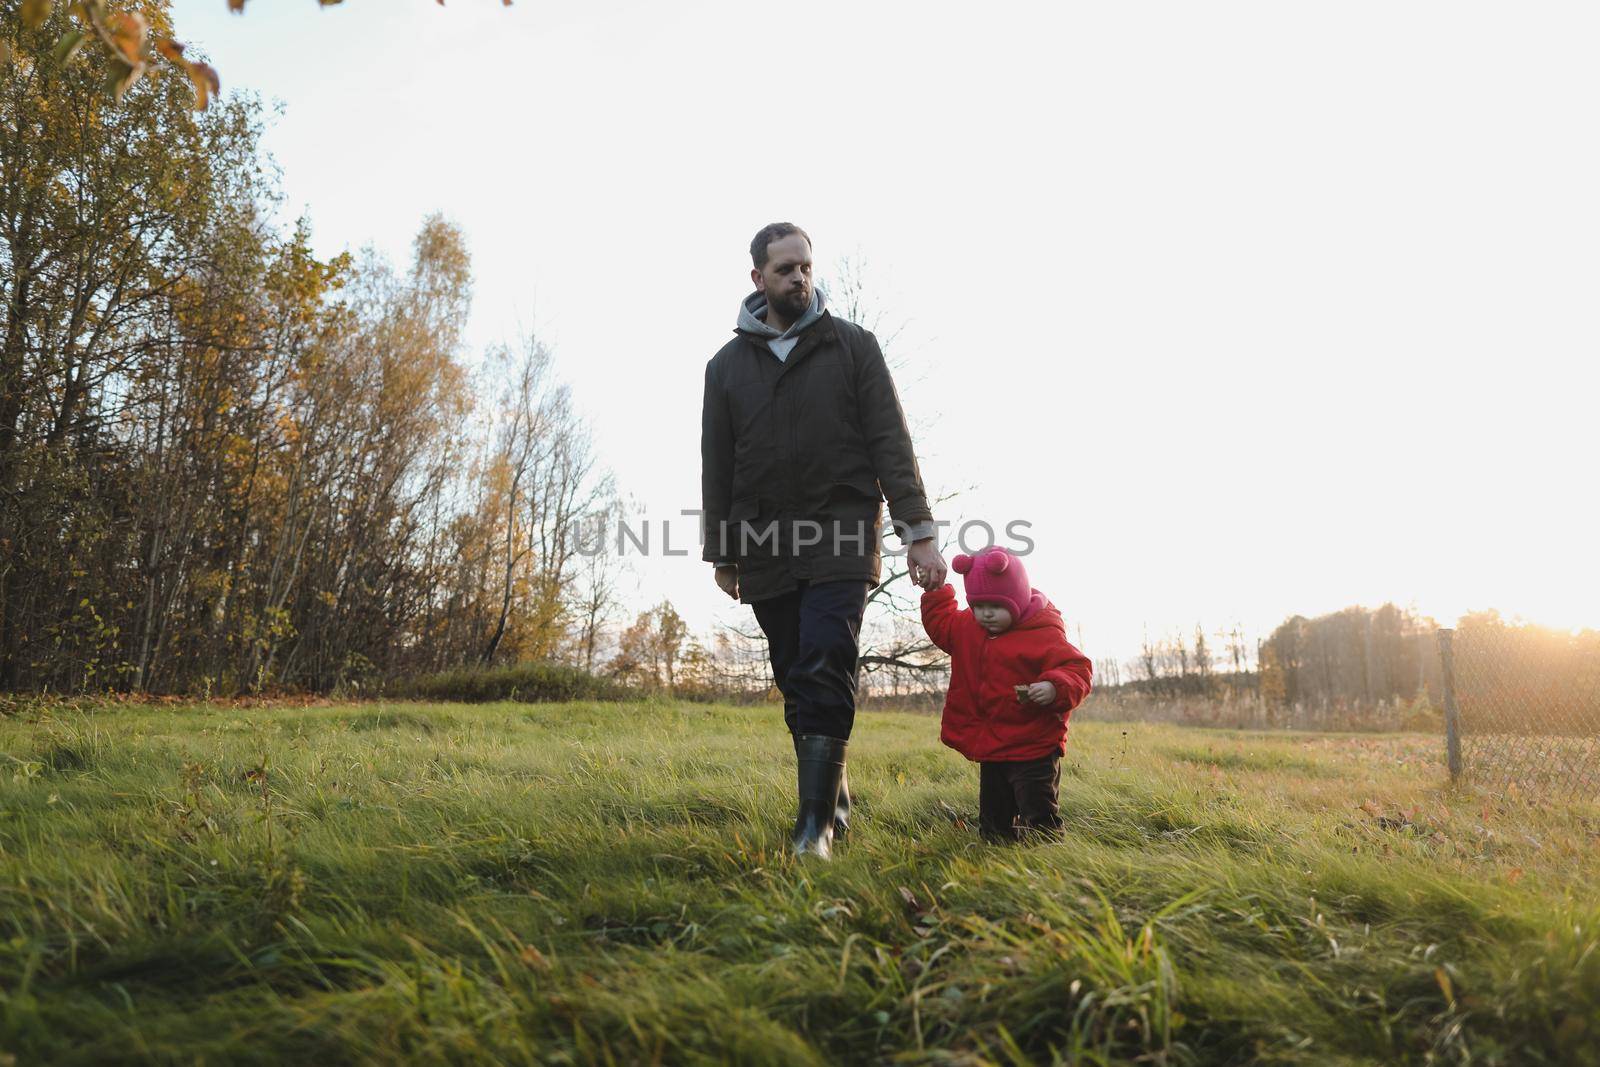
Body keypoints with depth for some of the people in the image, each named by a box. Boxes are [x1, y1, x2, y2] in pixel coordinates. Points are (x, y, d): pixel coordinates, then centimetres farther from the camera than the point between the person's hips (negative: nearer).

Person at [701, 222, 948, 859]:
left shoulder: (853, 346, 6)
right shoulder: (727, 366, 13)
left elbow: (892, 444, 0)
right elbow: (716, 468, 15)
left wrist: (918, 532, -8)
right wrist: (721, 553, 12)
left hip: (842, 540, -3)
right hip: (766, 551, 3)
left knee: (824, 675, -15)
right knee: (797, 684, 5)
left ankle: (815, 827, -13)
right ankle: (835, 807, 18)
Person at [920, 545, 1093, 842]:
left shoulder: (1043, 635, -16)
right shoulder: (966, 628, 6)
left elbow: (1077, 669, -22)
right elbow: (940, 622, 25)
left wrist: (1056, 687, -40)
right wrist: (935, 591, 15)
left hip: (1033, 750, -7)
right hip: (990, 750, 7)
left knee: (1039, 818, -5)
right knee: (994, 823, 19)